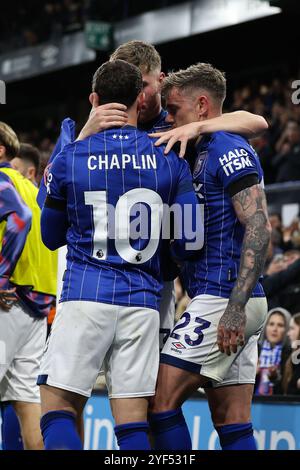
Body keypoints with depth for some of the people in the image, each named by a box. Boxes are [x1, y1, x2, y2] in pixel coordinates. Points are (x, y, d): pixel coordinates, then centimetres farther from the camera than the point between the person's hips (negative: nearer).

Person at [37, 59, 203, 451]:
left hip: (84, 298, -2)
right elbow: (191, 241, 3)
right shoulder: (170, 160, 4)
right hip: (143, 303, 2)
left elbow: (51, 237, 13)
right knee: (132, 425, 4)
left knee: (58, 414, 2)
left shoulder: (69, 158, 1)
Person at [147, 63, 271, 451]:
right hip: (224, 301, 10)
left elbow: (259, 228, -18)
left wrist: (235, 308, -24)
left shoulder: (230, 151, -9)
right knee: (232, 424, 7)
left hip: (222, 298, -10)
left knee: (161, 400, -9)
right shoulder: (202, 155, 20)